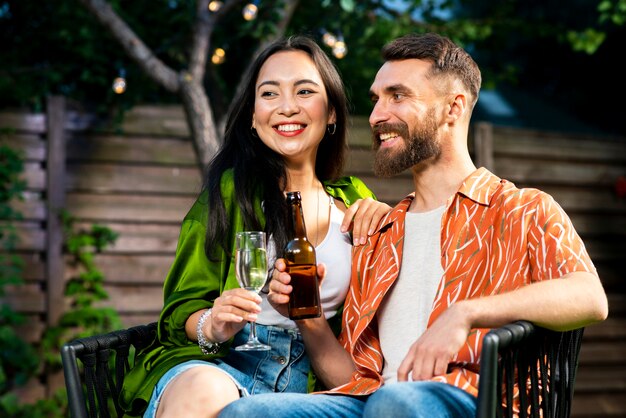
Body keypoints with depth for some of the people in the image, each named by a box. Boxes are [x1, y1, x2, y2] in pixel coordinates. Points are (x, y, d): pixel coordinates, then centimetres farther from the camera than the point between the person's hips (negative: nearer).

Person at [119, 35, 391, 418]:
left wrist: (387, 221, 3)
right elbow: (183, 306, 3)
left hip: (306, 378, 4)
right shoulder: (231, 189, 2)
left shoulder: (353, 199, 14)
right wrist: (211, 327, -20)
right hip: (218, 363, -3)